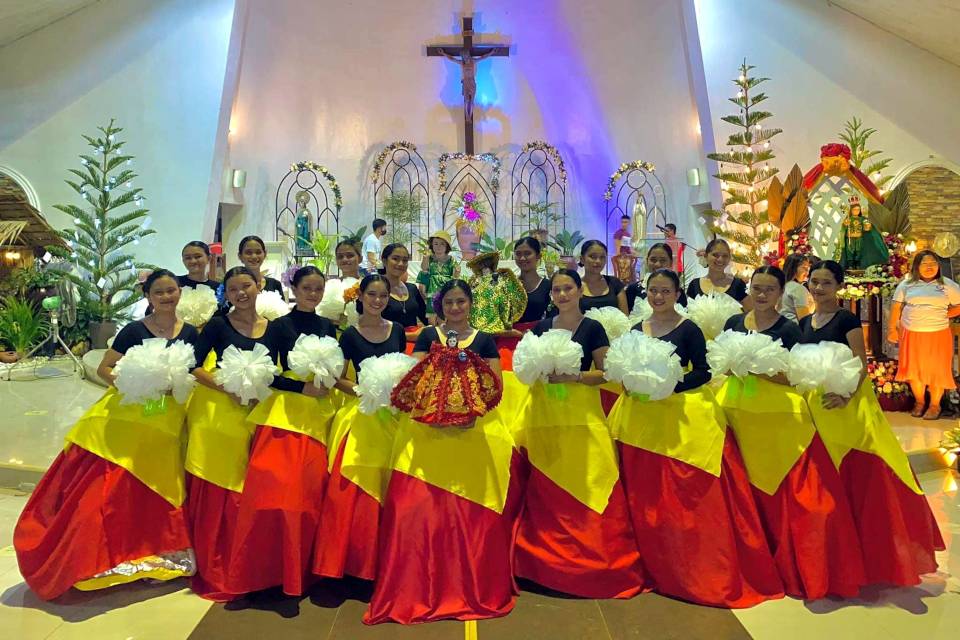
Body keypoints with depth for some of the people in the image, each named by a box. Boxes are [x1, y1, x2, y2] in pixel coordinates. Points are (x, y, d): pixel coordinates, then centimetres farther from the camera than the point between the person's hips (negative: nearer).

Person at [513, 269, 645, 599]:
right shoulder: (540, 328, 10)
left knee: (587, 482, -7)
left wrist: (575, 377, -16)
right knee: (545, 487, 4)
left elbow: (605, 373, -2)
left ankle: (594, 557, 8)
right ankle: (547, 557, 18)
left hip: (581, 411, -3)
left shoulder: (593, 328, 0)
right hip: (544, 411, 3)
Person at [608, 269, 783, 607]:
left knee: (687, 496, -5)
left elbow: (703, 372, -8)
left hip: (682, 417, -4)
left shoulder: (689, 330, -3)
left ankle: (702, 569, 11)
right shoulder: (637, 330, 12)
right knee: (645, 498, 7)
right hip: (641, 417, 5)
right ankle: (655, 566, 23)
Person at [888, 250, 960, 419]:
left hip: (937, 335, -1)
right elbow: (896, 307, 4)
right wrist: (892, 328, 0)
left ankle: (935, 405, 22)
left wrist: (943, 315, -5)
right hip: (911, 334, 1)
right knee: (914, 369, 9)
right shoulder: (907, 284, 5)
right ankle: (919, 402, 27)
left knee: (936, 371, 5)